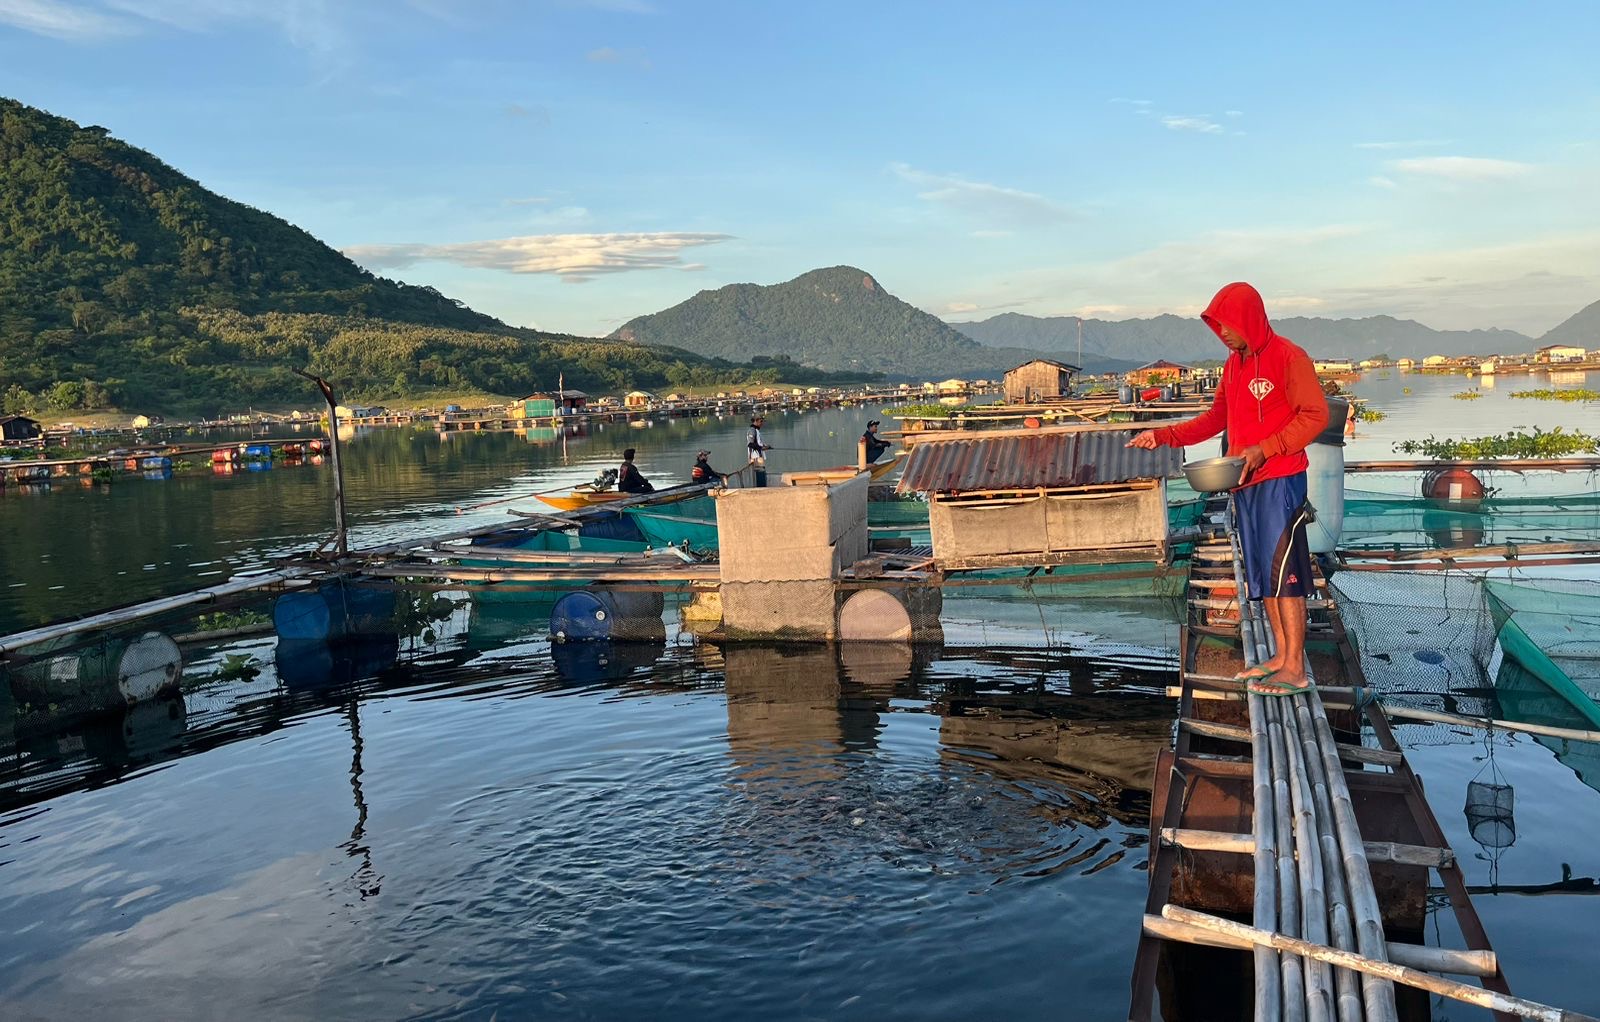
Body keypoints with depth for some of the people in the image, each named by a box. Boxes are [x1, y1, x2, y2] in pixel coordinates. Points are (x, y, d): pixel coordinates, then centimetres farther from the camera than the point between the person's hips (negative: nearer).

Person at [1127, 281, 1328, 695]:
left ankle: (1295, 670, -2)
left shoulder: (1287, 357, -10)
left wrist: (1265, 449, -21)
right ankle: (1281, 656, 19)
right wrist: (1164, 436, 9)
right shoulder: (1233, 365, 15)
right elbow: (1215, 419, 19)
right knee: (1260, 572, 10)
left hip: (1280, 480, -8)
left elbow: (1315, 415, -13)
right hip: (1245, 483, 8)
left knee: (1283, 572, -7)